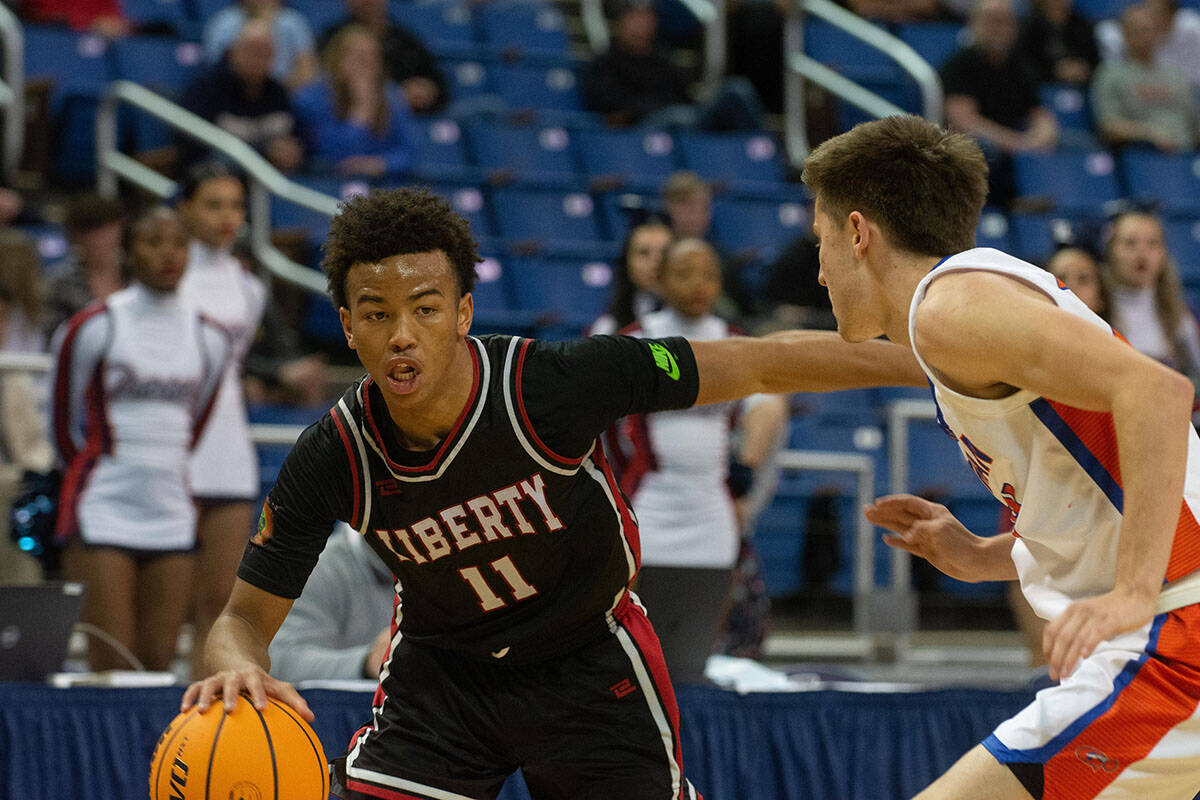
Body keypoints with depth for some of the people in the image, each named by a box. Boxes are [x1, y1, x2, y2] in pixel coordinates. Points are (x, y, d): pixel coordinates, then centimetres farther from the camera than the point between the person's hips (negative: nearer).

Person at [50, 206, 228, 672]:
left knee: (158, 664, 2)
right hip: (102, 511, -4)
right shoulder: (93, 328, -4)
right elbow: (65, 426, 7)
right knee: (110, 667, -11)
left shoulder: (210, 339, 10)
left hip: (171, 515, 5)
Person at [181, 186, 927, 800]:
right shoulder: (331, 461, -21)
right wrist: (240, 670, -38)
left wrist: (928, 360, -19)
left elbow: (767, 364, -20)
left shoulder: (552, 384, -28)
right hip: (439, 675, 1)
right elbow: (246, 617, -13)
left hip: (590, 665, -1)